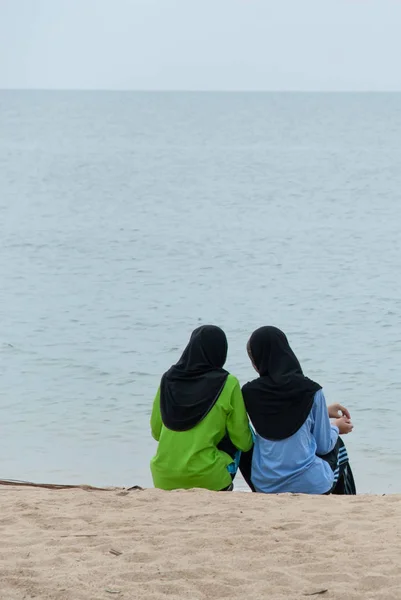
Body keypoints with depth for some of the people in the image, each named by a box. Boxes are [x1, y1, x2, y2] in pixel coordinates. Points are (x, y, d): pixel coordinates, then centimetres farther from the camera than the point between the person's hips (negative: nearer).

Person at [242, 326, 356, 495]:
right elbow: (323, 446, -5)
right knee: (336, 444, 30)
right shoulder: (311, 392, -12)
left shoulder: (249, 393, -5)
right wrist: (336, 427, 17)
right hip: (311, 485, -3)